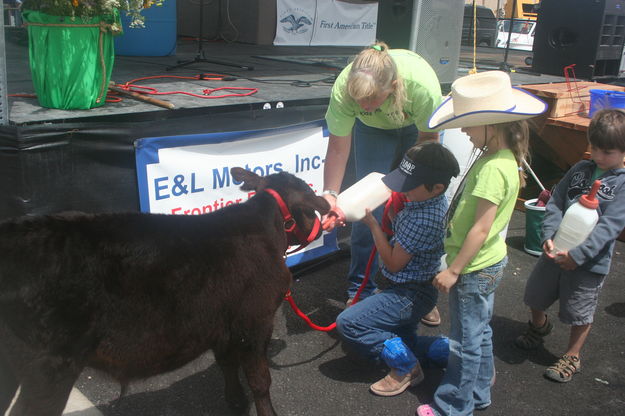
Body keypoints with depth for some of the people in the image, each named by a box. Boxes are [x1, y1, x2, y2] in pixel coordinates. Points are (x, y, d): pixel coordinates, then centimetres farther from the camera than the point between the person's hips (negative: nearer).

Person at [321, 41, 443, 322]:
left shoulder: (423, 84, -40)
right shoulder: (343, 88, -37)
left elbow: (427, 139, -21)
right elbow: (338, 148, -26)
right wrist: (330, 194, -36)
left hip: (416, 126, 0)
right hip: (373, 128, 1)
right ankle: (360, 290, 7)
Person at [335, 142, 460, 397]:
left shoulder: (425, 218, -31)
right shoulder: (431, 200, -2)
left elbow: (393, 264, -23)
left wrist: (372, 224, -18)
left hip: (408, 295, -10)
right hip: (408, 290, 10)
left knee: (348, 323, -14)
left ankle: (406, 368, -3)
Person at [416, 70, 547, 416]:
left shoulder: (493, 168, -27)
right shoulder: (504, 157, 2)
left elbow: (481, 228, -26)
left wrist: (453, 270, -21)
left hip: (475, 269, -10)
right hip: (488, 262, 10)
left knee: (465, 341, 5)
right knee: (479, 332, 22)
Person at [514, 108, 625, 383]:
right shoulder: (580, 170, 2)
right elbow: (555, 203, 0)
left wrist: (578, 254, -26)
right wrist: (549, 236, -15)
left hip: (590, 261, -5)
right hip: (556, 251, 5)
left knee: (580, 314, 10)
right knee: (535, 296, 21)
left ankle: (572, 358, 32)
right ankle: (540, 326, 52)